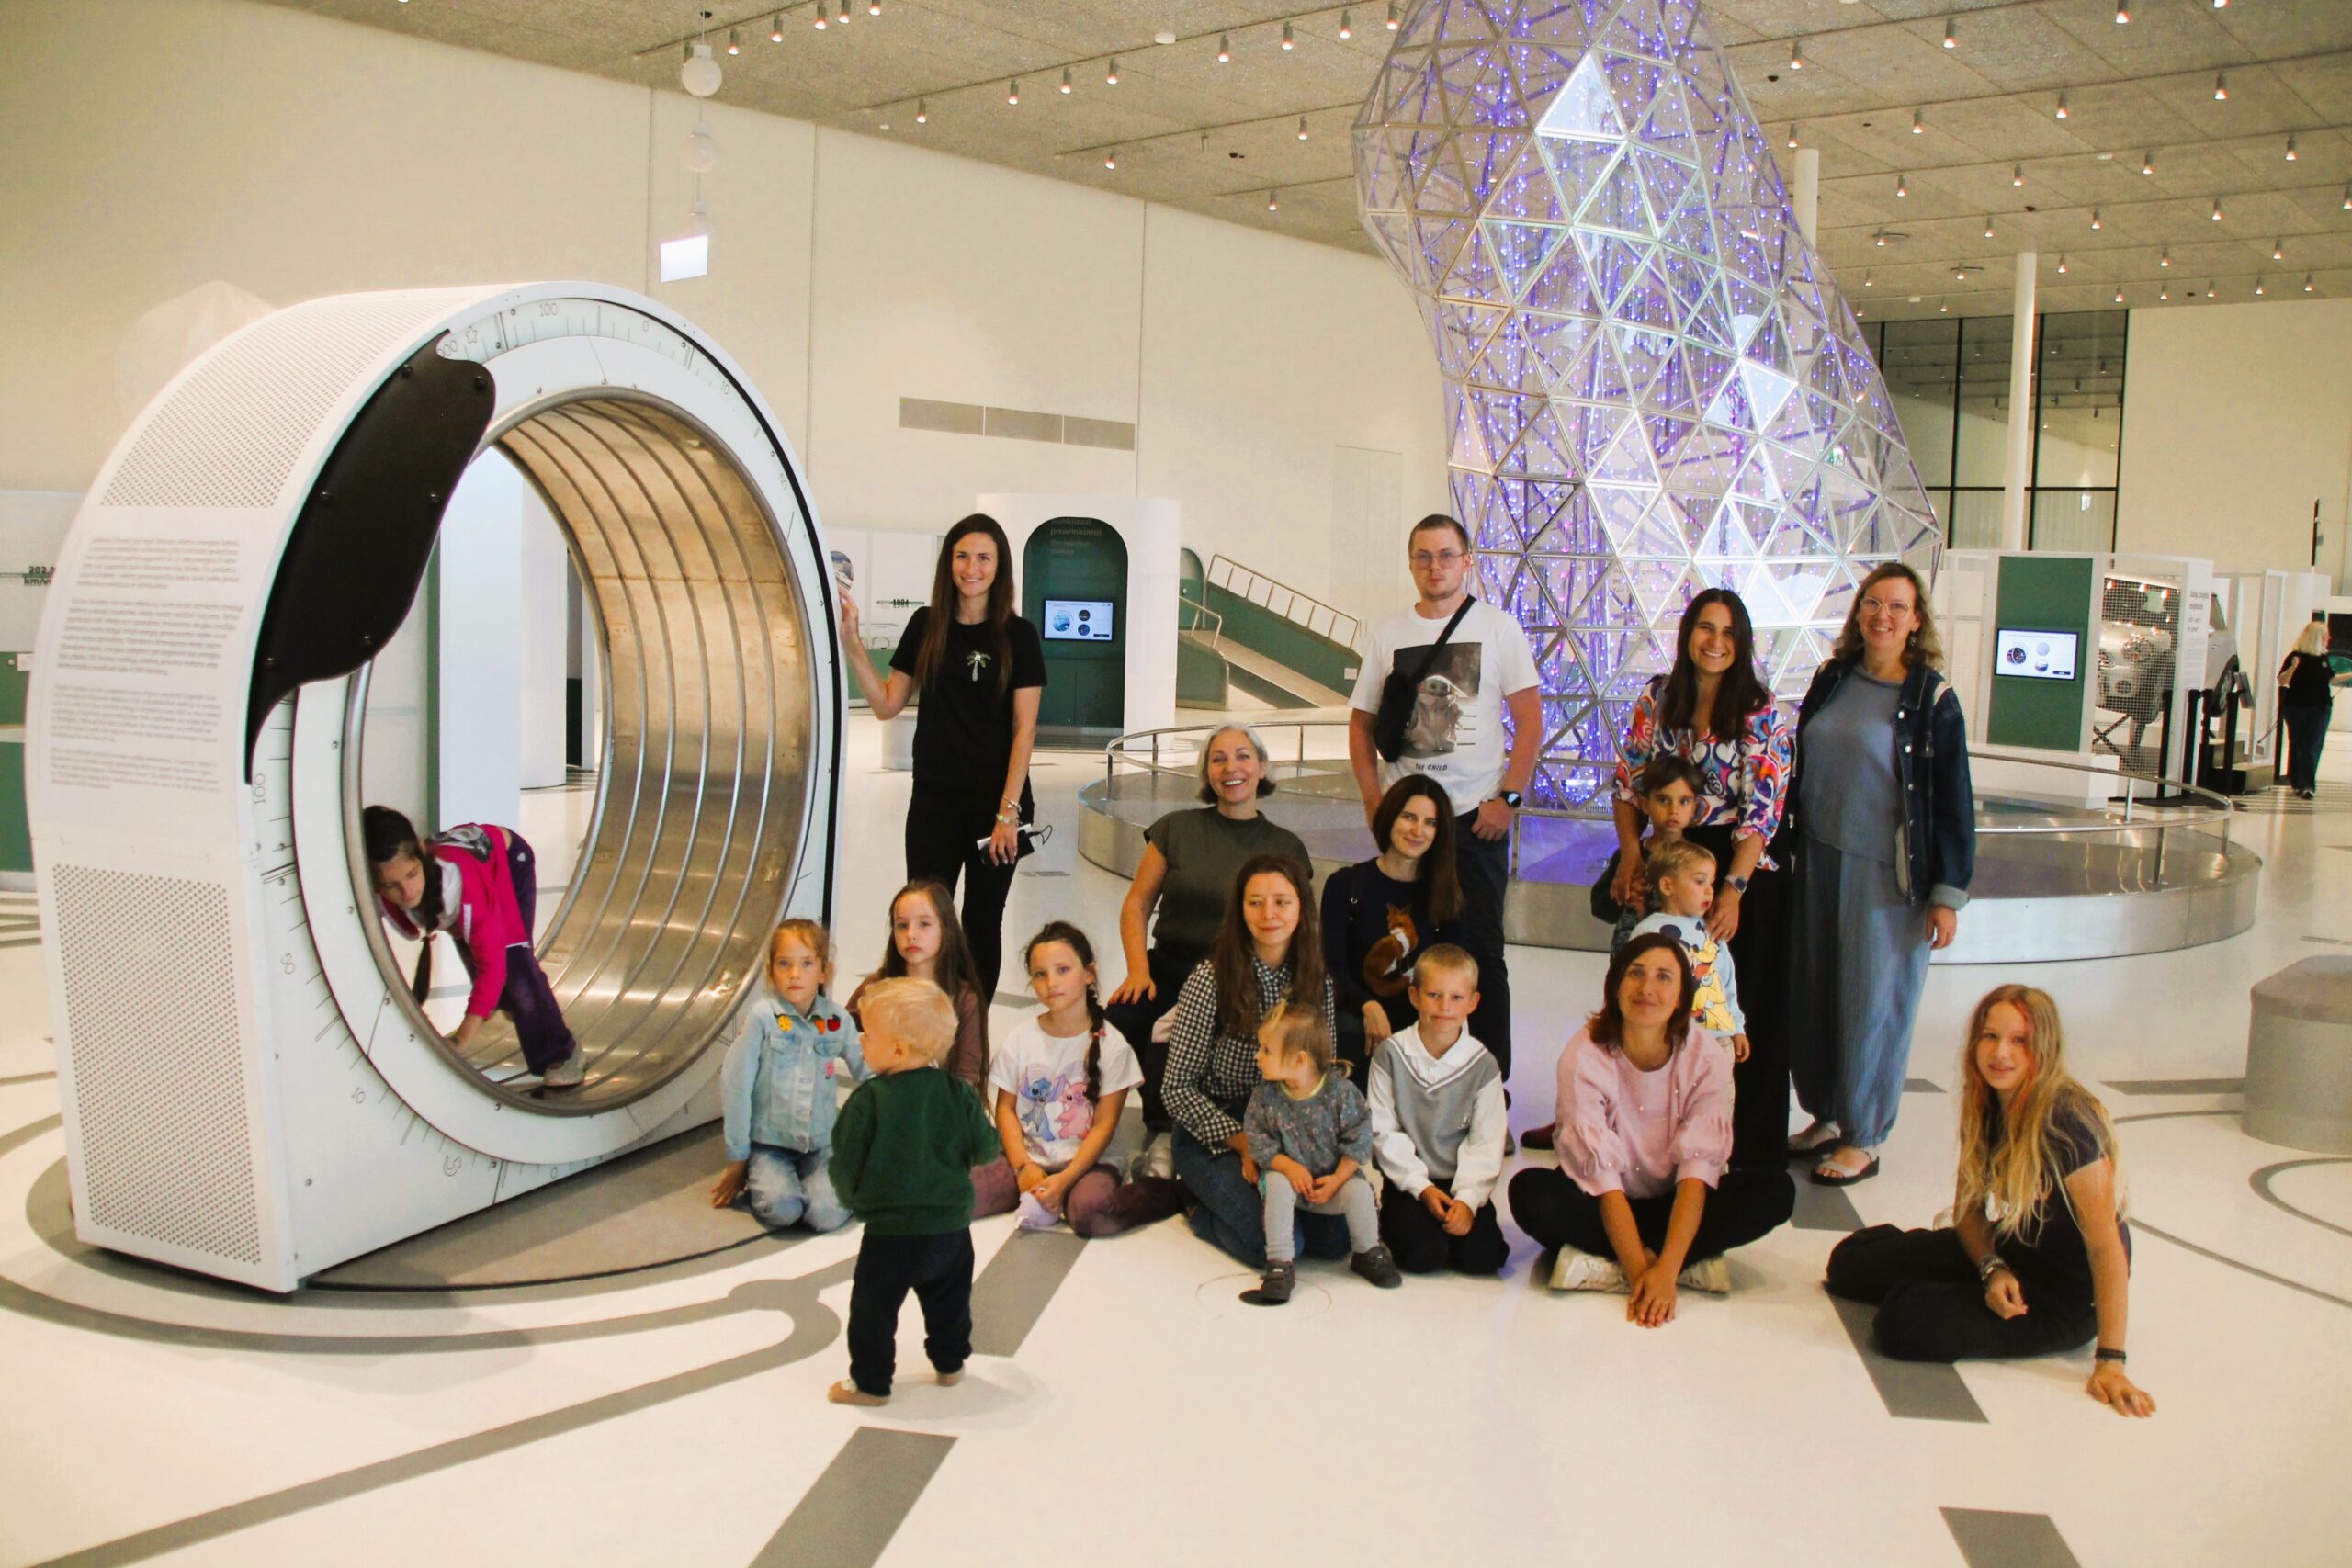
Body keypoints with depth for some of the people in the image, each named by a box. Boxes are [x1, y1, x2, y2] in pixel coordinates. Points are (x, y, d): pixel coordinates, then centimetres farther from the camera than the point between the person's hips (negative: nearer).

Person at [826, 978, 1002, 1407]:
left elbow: (846, 1163, -12)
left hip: (890, 1230, -4)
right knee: (949, 1299, 23)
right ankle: (950, 1363, 36)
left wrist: (853, 1196, 8)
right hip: (951, 1225, 5)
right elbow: (985, 1149, 2)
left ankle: (870, 1382, 18)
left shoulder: (868, 1100, -17)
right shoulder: (958, 1094, -5)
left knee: (874, 1306, 11)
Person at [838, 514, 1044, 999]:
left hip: (996, 801, -2)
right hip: (934, 798, 2)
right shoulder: (926, 626, 5)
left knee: (982, 922, 8)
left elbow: (1024, 728, -7)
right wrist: (852, 643, -4)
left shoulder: (1017, 635, -4)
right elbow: (887, 704, 7)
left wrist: (1008, 811, -13)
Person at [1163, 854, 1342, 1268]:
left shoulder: (1316, 984, 2)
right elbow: (1179, 1089, -12)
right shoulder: (1210, 980, -14)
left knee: (1336, 1238, -16)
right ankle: (1205, 1212, 6)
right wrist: (1245, 1143, -20)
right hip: (1213, 1136, -5)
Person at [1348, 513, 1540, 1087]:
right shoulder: (1388, 632, 8)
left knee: (1479, 949, 0)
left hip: (1476, 817, -2)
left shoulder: (1498, 628, 1)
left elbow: (1530, 720, -1)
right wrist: (1373, 801, 1)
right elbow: (1361, 722, 12)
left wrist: (1508, 798, -10)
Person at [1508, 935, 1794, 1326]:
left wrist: (1665, 1269, -32)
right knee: (1530, 1192, -32)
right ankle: (1692, 1263, -22)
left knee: (1775, 1189, -23)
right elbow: (1601, 1173, -22)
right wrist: (1640, 1272, -31)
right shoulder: (1584, 1057, -19)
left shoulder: (1707, 1059, -13)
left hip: (1675, 1206, 2)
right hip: (1605, 1206, -2)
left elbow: (1698, 1166, -20)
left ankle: (1602, 1264, -23)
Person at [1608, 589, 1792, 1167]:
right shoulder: (1656, 698, 4)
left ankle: (1741, 1144, 13)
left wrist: (1733, 887, -18)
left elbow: (1763, 809, -11)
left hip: (1740, 867, -3)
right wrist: (1630, 850, -9)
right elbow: (1628, 783, 6)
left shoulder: (1762, 710, -6)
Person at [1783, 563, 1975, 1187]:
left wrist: (1947, 894, -9)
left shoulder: (1932, 699, -7)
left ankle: (1863, 1139, 15)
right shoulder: (1832, 680, 7)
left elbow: (1954, 802, -7)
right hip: (1818, 862, 5)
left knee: (1873, 1003, 3)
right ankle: (1826, 1117, 27)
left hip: (1887, 877, -5)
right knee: (1812, 995, 11)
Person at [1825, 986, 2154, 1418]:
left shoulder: (2067, 1122, -28)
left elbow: (2106, 1246, -28)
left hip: (2065, 1298, -7)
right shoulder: (1984, 1107, -4)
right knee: (1849, 1262, -2)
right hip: (2004, 1253, 7)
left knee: (1905, 1325, -25)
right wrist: (1992, 1269, -16)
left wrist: (2110, 1362, -29)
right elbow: (1967, 1208, 5)